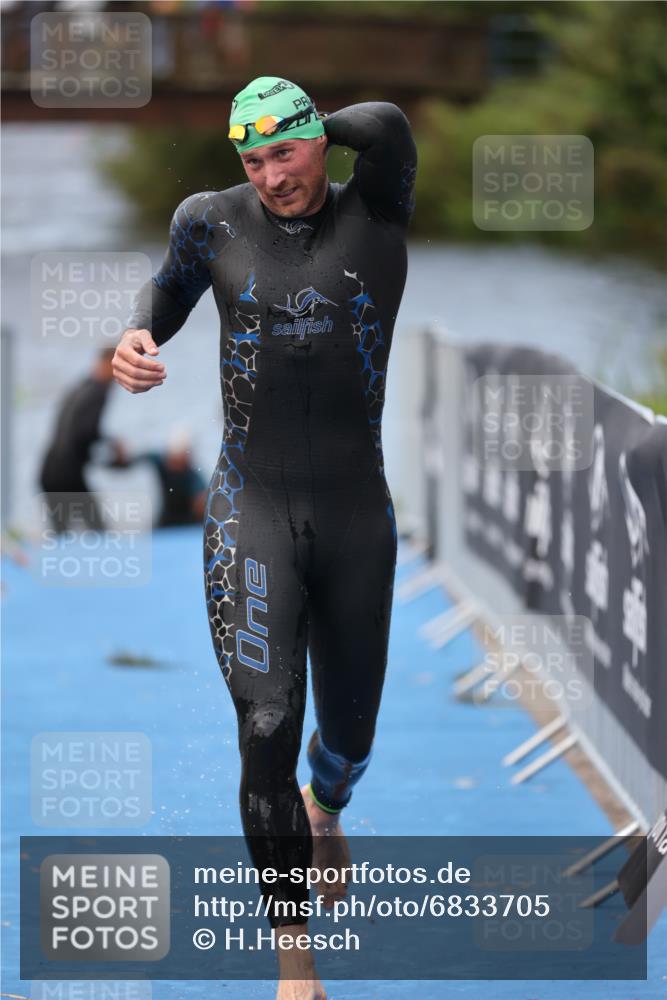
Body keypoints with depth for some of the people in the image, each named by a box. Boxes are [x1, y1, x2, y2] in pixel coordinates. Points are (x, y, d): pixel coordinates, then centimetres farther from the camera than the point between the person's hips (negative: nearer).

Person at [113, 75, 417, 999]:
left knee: (350, 730, 13)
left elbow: (388, 125, -25)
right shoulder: (213, 222, 0)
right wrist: (136, 339, 0)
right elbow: (172, 288, 21)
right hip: (252, 510, -1)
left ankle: (326, 809, 51)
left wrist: (318, 129, -6)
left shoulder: (377, 217, -4)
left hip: (357, 514, 1)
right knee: (267, 727, -14)